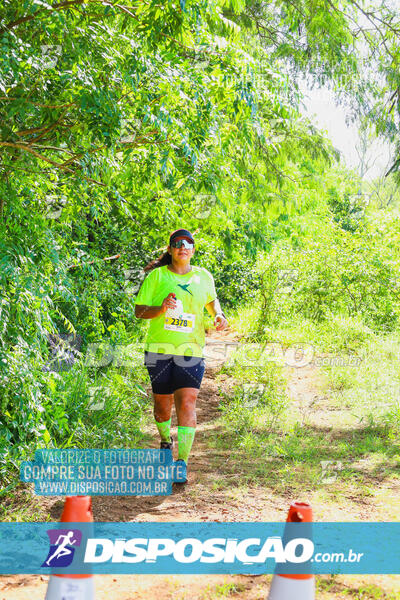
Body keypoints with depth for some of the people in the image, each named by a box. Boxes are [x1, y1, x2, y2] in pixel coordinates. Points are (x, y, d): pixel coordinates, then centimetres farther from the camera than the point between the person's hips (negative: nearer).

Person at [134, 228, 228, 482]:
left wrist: (219, 315, 10)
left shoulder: (203, 276, 10)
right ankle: (165, 440, 42)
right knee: (162, 402, 11)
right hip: (160, 349, 0)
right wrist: (161, 309, -19)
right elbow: (139, 311, -1)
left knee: (187, 404, -11)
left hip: (191, 350, 1)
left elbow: (212, 299, 30)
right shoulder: (157, 276, 1)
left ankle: (183, 461, -11)